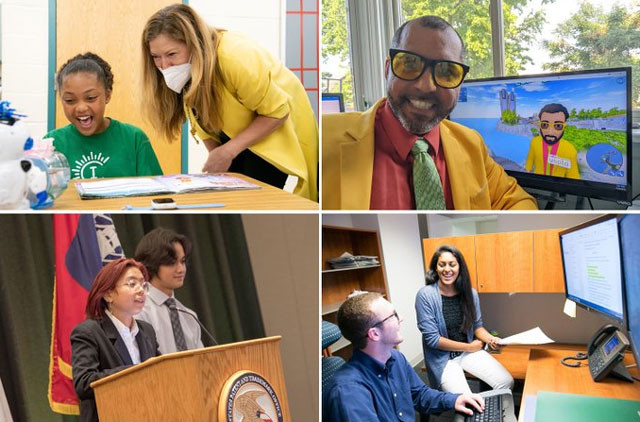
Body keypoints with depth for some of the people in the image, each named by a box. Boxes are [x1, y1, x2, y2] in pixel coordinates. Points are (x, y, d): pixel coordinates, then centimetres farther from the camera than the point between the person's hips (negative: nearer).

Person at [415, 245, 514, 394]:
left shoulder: (469, 292, -2)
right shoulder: (425, 295, -16)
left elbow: (477, 325, 11)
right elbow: (432, 338, -16)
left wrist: (490, 339, -12)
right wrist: (468, 347, -10)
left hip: (469, 351, 5)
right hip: (442, 357, -4)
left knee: (507, 382, -12)